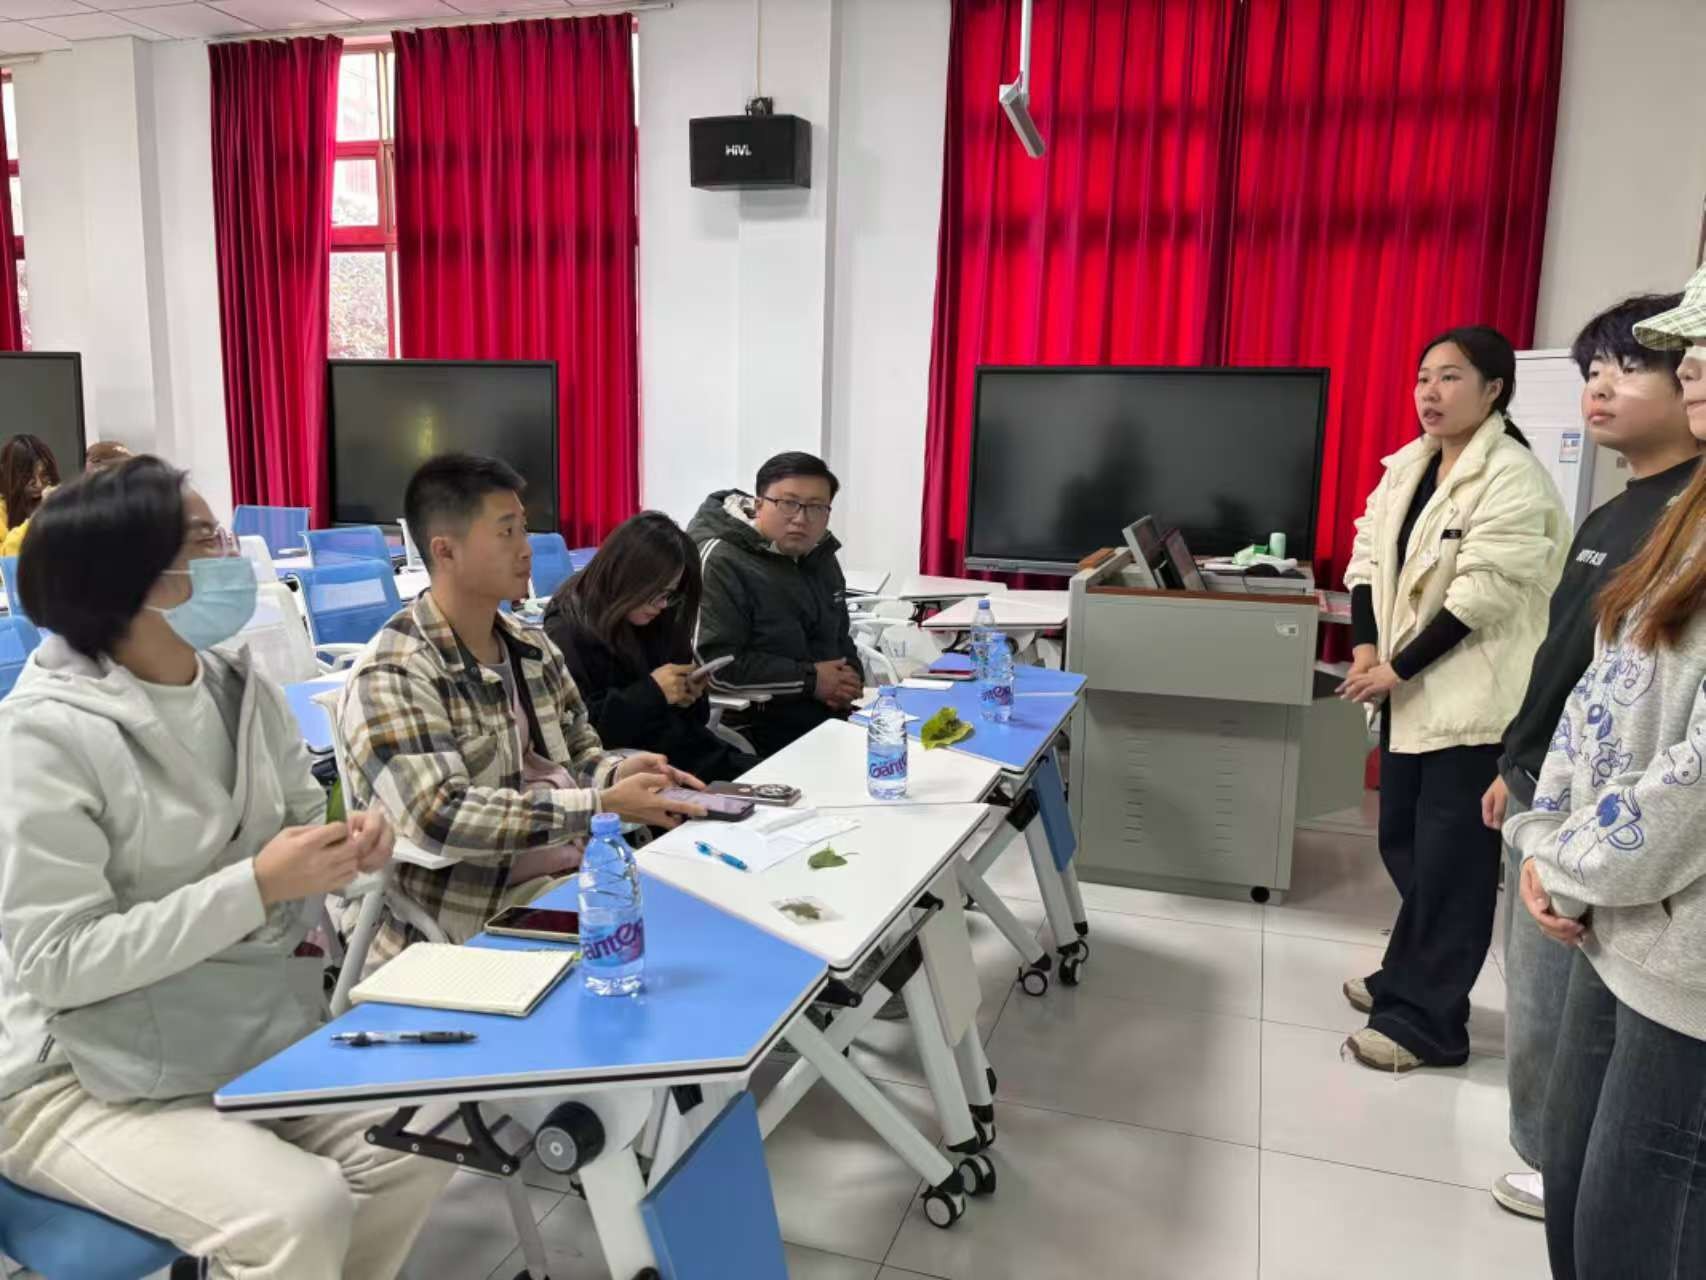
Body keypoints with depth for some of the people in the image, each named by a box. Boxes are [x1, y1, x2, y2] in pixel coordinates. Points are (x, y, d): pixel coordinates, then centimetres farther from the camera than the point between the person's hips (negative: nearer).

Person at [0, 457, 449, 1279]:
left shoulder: (245, 692, -1)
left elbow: (297, 822, 11)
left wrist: (346, 846, -13)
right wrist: (255, 888, -28)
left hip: (246, 1040, 7)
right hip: (76, 1081, -6)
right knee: (299, 1211, -23)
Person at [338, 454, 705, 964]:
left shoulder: (533, 648, 9)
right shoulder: (391, 676, -15)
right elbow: (440, 819, -25)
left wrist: (618, 771, -7)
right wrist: (603, 805, -26)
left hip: (579, 875, 7)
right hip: (477, 922, -7)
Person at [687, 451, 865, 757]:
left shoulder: (821, 557, 13)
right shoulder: (720, 561, -14)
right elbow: (711, 664, -22)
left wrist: (852, 674, 0)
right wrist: (810, 679, -17)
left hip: (829, 717, 8)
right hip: (754, 728, -8)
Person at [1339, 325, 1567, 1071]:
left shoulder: (1513, 478, -14)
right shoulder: (1408, 465, 10)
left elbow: (1483, 596, -20)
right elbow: (1367, 556, 10)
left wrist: (1398, 669, -16)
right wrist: (1366, 647, -3)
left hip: (1473, 701, -8)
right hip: (1413, 693, 8)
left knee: (1449, 863, 0)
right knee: (1403, 845, 18)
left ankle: (1425, 1020, 12)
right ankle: (1408, 978, 36)